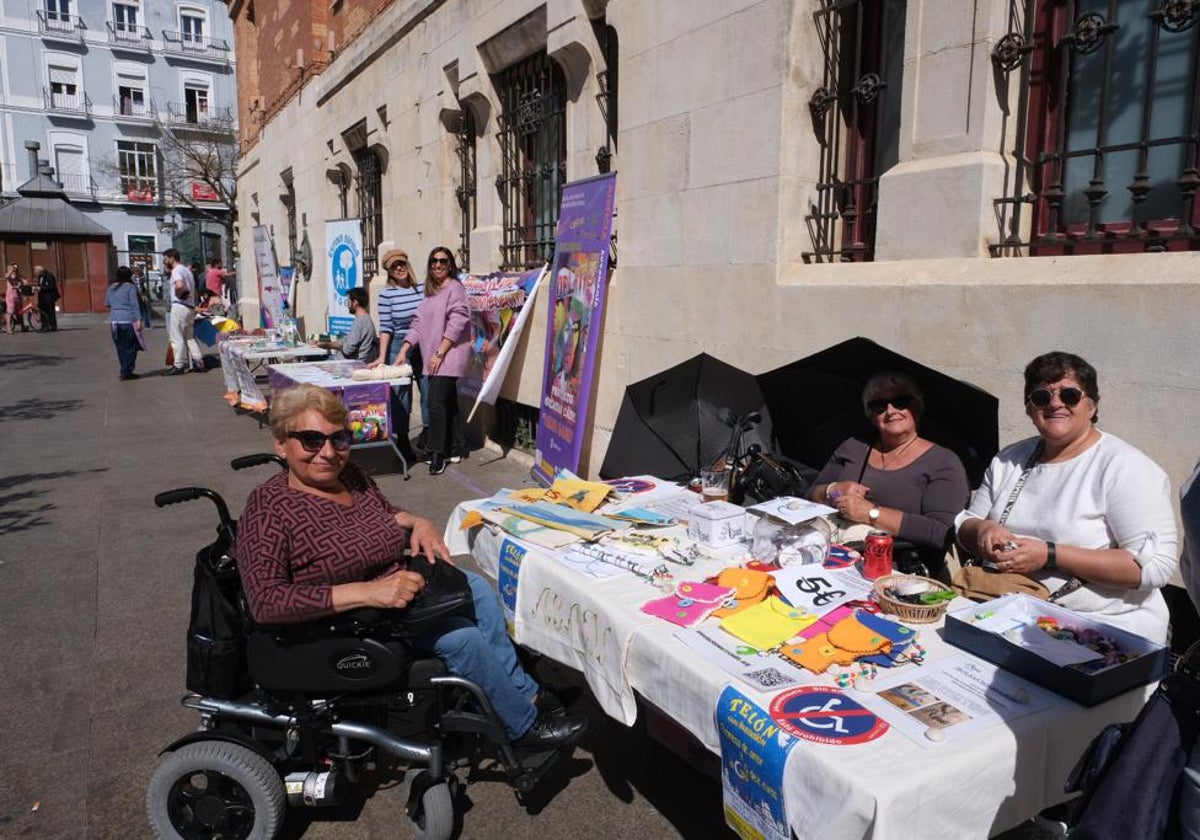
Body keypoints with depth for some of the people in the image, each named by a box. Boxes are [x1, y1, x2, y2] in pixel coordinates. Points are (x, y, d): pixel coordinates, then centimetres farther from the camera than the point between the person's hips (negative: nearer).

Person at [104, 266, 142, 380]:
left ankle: (125, 372, 12)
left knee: (121, 348, 10)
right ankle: (127, 372, -3)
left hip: (114, 321, 5)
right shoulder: (131, 287, -5)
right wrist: (139, 319, -16)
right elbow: (134, 304, -13)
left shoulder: (111, 288, 12)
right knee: (130, 347, 0)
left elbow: (106, 303, 20)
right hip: (129, 320, -5)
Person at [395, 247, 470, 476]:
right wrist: (403, 351, 7)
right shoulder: (430, 292, 17)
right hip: (433, 359, 8)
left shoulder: (455, 288, -7)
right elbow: (418, 324, 15)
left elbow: (456, 325, -14)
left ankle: (437, 454, -5)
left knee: (437, 403, -12)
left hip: (449, 356, -8)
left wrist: (439, 354, -16)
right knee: (448, 404, 12)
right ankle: (457, 449, 20)